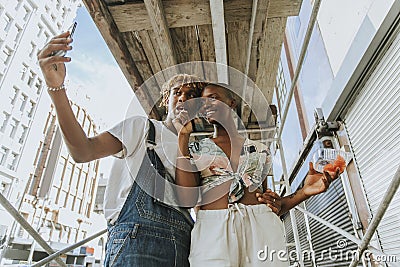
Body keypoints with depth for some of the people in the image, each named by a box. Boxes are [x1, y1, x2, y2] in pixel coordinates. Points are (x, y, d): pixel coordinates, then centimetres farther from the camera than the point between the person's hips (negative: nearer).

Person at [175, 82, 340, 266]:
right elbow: (187, 198, -6)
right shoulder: (195, 149, 12)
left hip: (261, 228, 2)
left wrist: (304, 192, 2)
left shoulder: (260, 150, 16)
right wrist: (183, 137, -3)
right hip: (212, 230, -1)